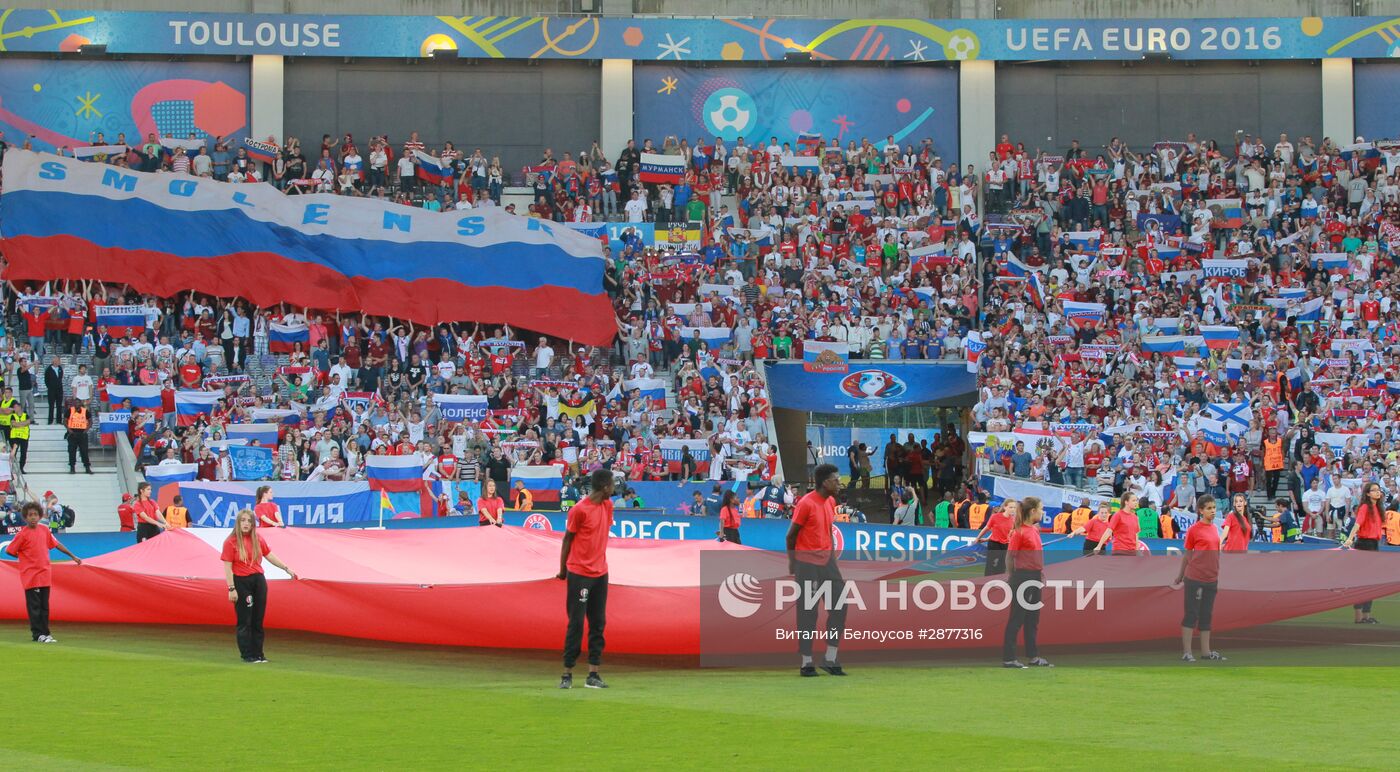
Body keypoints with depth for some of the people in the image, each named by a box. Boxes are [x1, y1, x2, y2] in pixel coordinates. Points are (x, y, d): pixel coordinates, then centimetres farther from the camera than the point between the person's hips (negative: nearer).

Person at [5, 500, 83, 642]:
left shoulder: (44, 530, 5)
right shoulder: (22, 534, -10)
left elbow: (56, 544, 15)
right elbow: (9, 551, -7)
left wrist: (73, 556, 18)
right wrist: (22, 557, 4)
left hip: (45, 574, 5)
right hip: (30, 576, -5)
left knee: (44, 606, 9)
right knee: (34, 606, -3)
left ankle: (45, 633, 15)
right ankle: (38, 635, 0)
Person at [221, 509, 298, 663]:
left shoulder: (258, 540, 7)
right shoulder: (231, 542, -8)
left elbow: (270, 556, 18)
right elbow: (227, 567, -10)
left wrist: (286, 568, 16)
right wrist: (231, 589, -15)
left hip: (258, 581, 5)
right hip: (241, 582, -5)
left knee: (258, 620, 9)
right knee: (244, 621, 0)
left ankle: (258, 654, 16)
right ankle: (247, 655, 7)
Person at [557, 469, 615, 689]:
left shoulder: (607, 505, 8)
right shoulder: (579, 510, -13)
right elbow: (567, 540, -4)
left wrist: (600, 562, 13)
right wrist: (562, 569, 2)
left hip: (600, 573, 7)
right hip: (579, 574, -7)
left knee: (598, 623, 4)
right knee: (576, 623, -4)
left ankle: (593, 674, 5)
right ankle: (567, 674, 3)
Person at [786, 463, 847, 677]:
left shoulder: (831, 502, 9)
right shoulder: (806, 503, -14)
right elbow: (791, 535, -9)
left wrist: (832, 558, 12)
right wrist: (793, 563, -4)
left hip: (826, 560, 7)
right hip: (807, 561, -7)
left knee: (839, 606, 2)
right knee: (808, 611, -3)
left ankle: (831, 660, 8)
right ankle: (806, 663, 4)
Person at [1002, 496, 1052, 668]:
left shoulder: (1035, 529, 11)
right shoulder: (1019, 532, -14)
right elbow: (1009, 557, -13)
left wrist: (1042, 573, 14)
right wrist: (1014, 578, -8)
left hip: (1035, 579, 9)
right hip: (1022, 577, -9)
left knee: (1033, 618, 13)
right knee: (1017, 618, -4)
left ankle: (1034, 656, 20)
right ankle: (1008, 658, 0)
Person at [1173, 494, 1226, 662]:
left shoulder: (1214, 528, 10)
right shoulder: (1194, 529, -8)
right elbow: (1187, 554, -3)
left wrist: (1217, 577, 17)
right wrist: (1180, 577, 1)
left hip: (1211, 579, 6)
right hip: (1195, 579, -6)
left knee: (1206, 615, 11)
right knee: (1191, 614, -2)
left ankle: (1206, 651, 16)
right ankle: (1186, 652, 0)